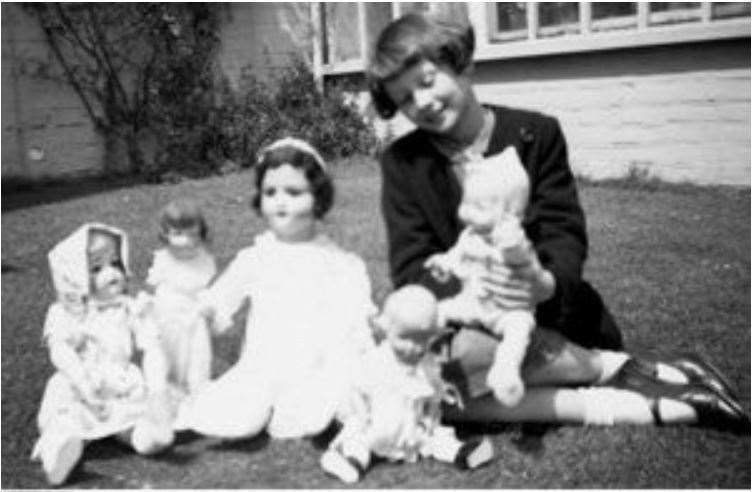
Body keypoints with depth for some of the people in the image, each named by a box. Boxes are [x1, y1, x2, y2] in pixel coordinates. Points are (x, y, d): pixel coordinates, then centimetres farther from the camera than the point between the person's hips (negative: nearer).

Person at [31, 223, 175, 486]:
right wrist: (82, 382, -26)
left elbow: (151, 350, 4)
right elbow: (60, 351, -8)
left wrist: (156, 389, -14)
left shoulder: (131, 309, 11)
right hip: (77, 394, -2)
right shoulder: (63, 313, 8)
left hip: (125, 392, 2)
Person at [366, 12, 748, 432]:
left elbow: (564, 233, -6)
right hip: (461, 320, 2)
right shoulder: (400, 163, 1)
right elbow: (412, 269, -7)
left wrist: (547, 283, -30)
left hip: (548, 318, -2)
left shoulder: (536, 133, -1)